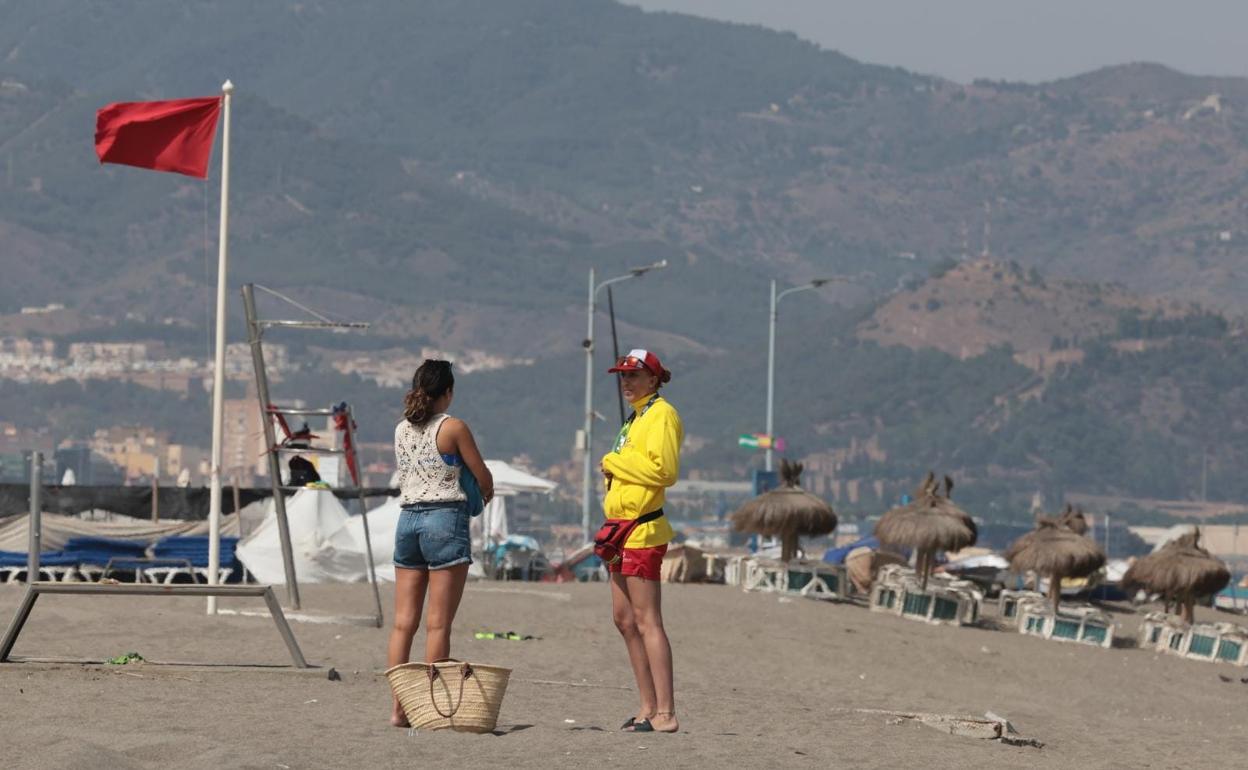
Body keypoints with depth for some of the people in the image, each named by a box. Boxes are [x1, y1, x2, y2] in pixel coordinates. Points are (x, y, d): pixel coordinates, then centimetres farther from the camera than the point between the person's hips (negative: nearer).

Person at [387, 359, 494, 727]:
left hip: (408, 518, 6)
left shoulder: (402, 430, 10)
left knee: (404, 622, 5)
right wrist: (485, 493, 21)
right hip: (445, 518, -6)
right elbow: (484, 479, -1)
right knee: (438, 623, -4)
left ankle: (398, 708, 4)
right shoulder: (453, 428, -6)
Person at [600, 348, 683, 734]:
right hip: (626, 529, 11)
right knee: (624, 619, 12)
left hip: (643, 530, -11)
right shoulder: (638, 417, 20)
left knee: (647, 620, -12)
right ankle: (649, 706, 17)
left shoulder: (661, 415, -11)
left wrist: (614, 463, -13)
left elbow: (663, 470, -21)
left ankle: (665, 714, -14)